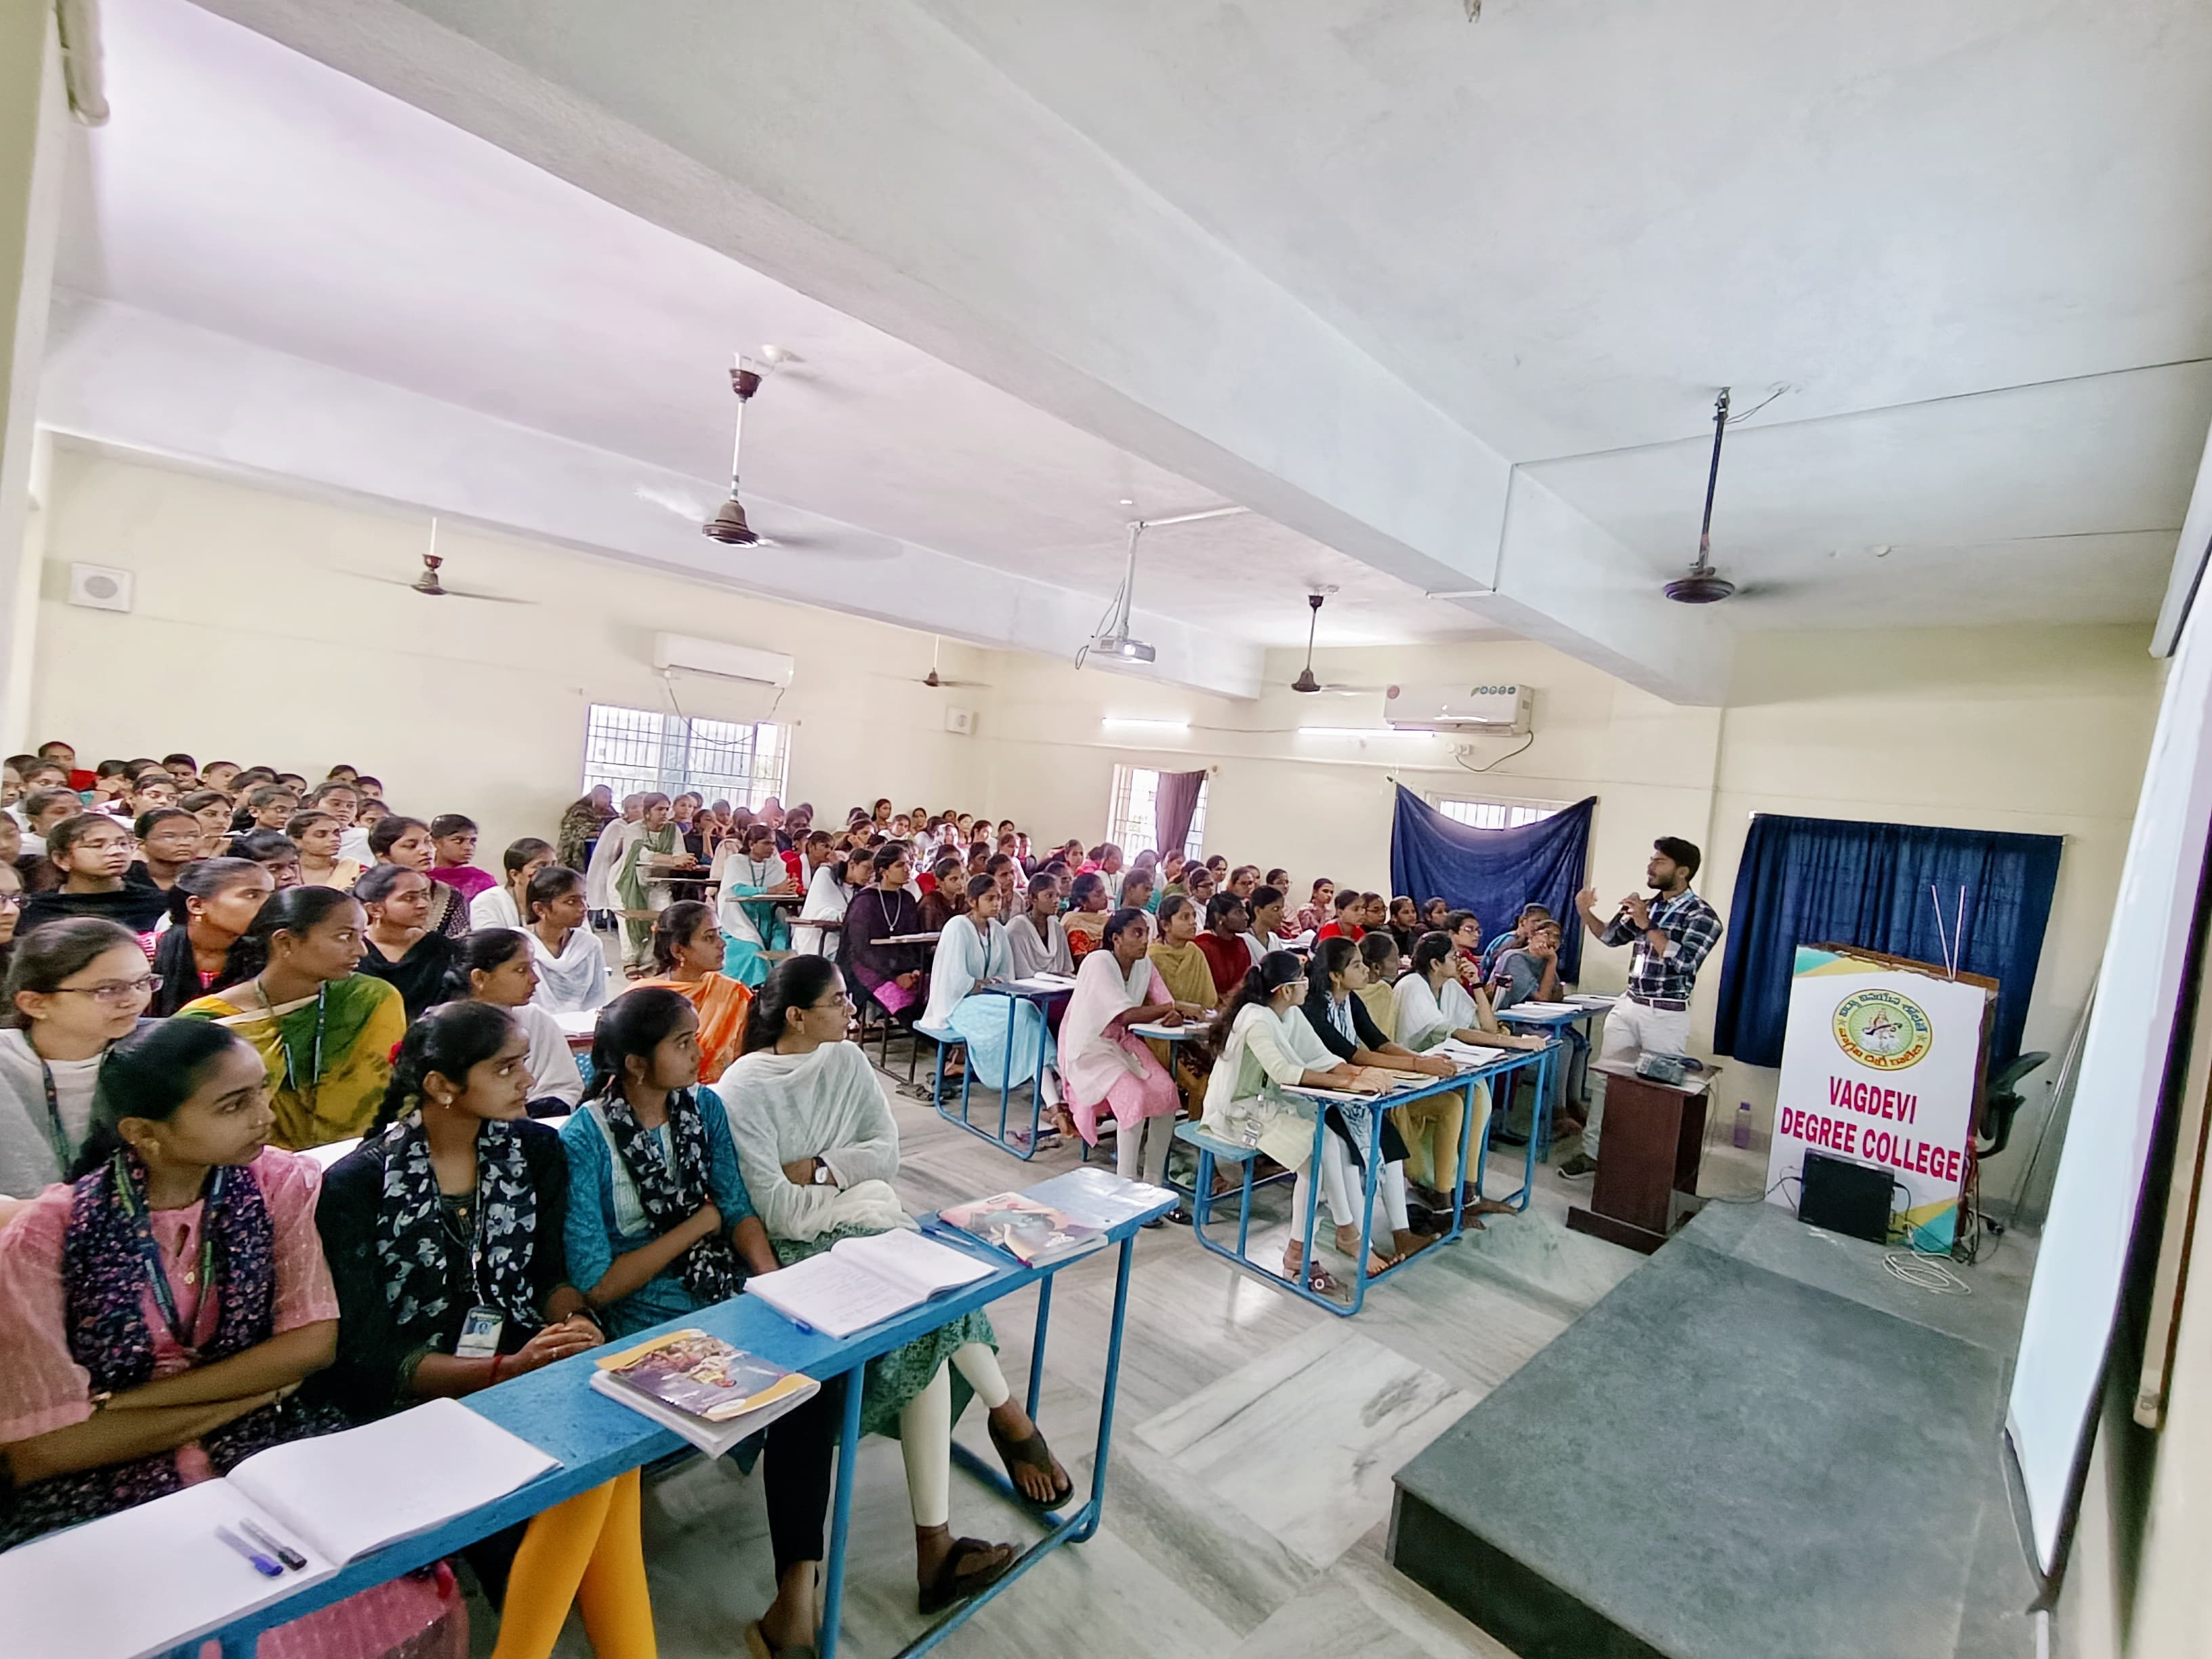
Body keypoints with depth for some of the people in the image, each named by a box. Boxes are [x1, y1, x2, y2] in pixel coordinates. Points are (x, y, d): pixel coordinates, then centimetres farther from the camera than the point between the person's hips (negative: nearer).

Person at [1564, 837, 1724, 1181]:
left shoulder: (1702, 915, -9)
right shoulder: (1648, 906, 9)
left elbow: (1684, 963, -21)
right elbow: (1612, 937, 20)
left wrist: (1648, 926, -21)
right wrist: (1586, 913, 3)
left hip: (1667, 1015, -6)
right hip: (1628, 1006, 6)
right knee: (1604, 1080, 7)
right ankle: (1592, 1153, 16)